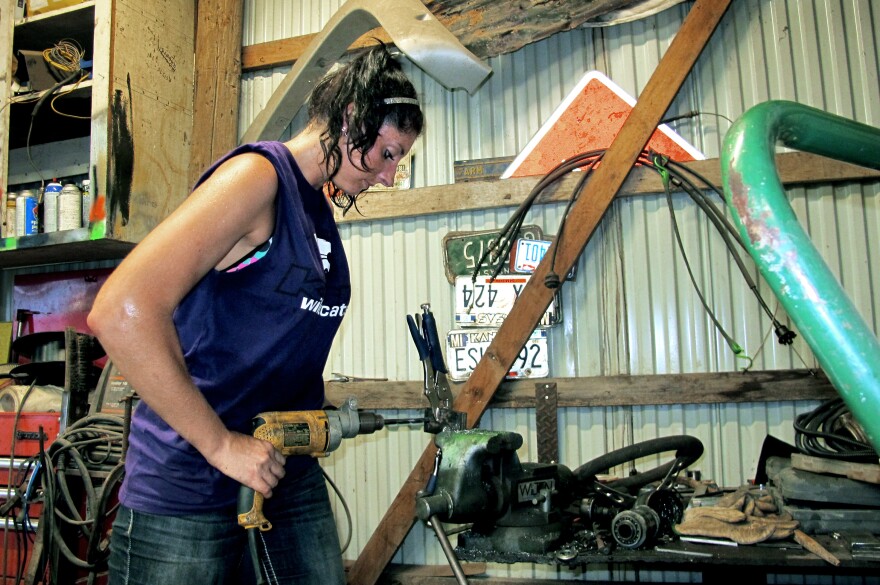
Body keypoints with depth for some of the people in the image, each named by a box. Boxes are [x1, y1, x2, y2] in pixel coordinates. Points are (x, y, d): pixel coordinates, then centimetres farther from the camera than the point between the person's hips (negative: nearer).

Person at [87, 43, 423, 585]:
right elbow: (121, 310, -26)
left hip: (289, 468, 8)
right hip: (190, 477, -7)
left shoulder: (324, 206, 10)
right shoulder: (259, 175, -15)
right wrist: (221, 444, -21)